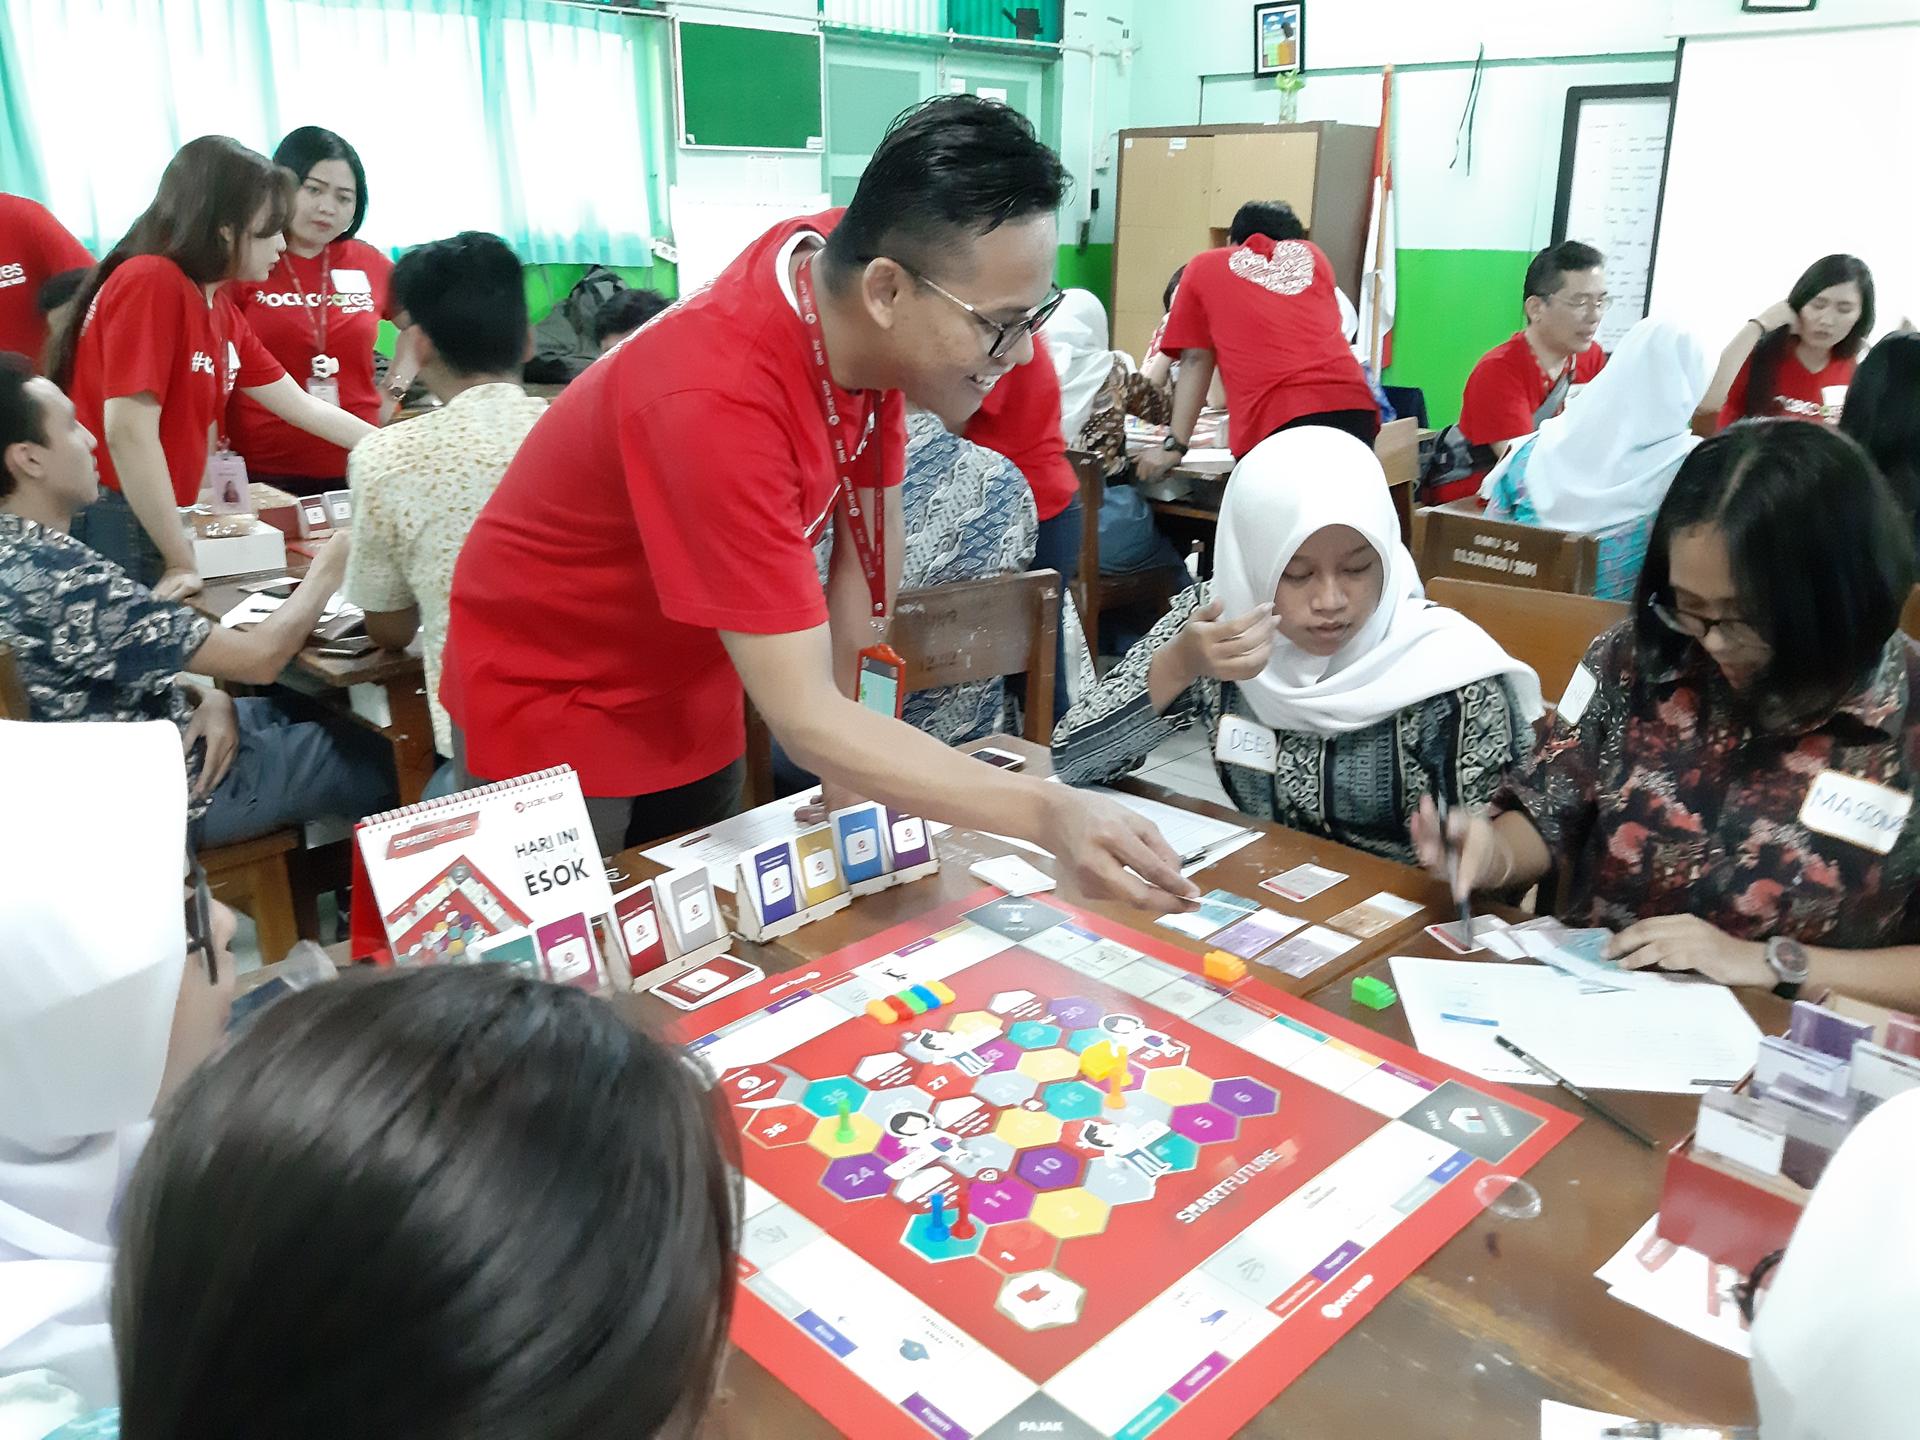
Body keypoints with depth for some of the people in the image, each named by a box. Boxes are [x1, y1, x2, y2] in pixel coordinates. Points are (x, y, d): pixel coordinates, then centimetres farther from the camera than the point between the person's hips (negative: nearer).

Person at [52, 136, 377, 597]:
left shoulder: (220, 308, 10)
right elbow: (128, 432, -21)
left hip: (151, 528, 8)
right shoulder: (150, 282, -15)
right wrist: (182, 562, -19)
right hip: (109, 528, -8)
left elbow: (302, 407, 20)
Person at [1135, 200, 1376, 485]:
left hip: (1278, 419, -4)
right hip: (1353, 405, 4)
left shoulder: (1204, 267, 18)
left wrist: (1174, 445, 14)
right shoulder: (1311, 255, 28)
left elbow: (1195, 360, 13)